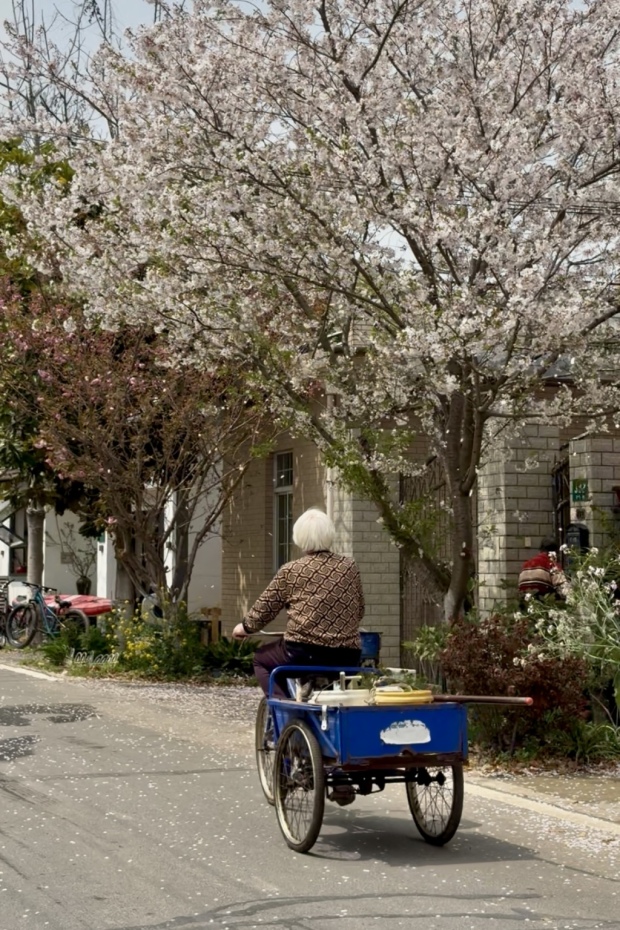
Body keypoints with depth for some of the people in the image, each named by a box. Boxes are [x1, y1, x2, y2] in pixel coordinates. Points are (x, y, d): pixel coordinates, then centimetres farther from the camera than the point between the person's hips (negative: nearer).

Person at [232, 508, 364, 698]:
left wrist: (246, 627, 29)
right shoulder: (350, 567, 8)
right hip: (347, 658, 4)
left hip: (304, 654, -4)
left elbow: (265, 608, 9)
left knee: (261, 659, 22)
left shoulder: (291, 571, 0)